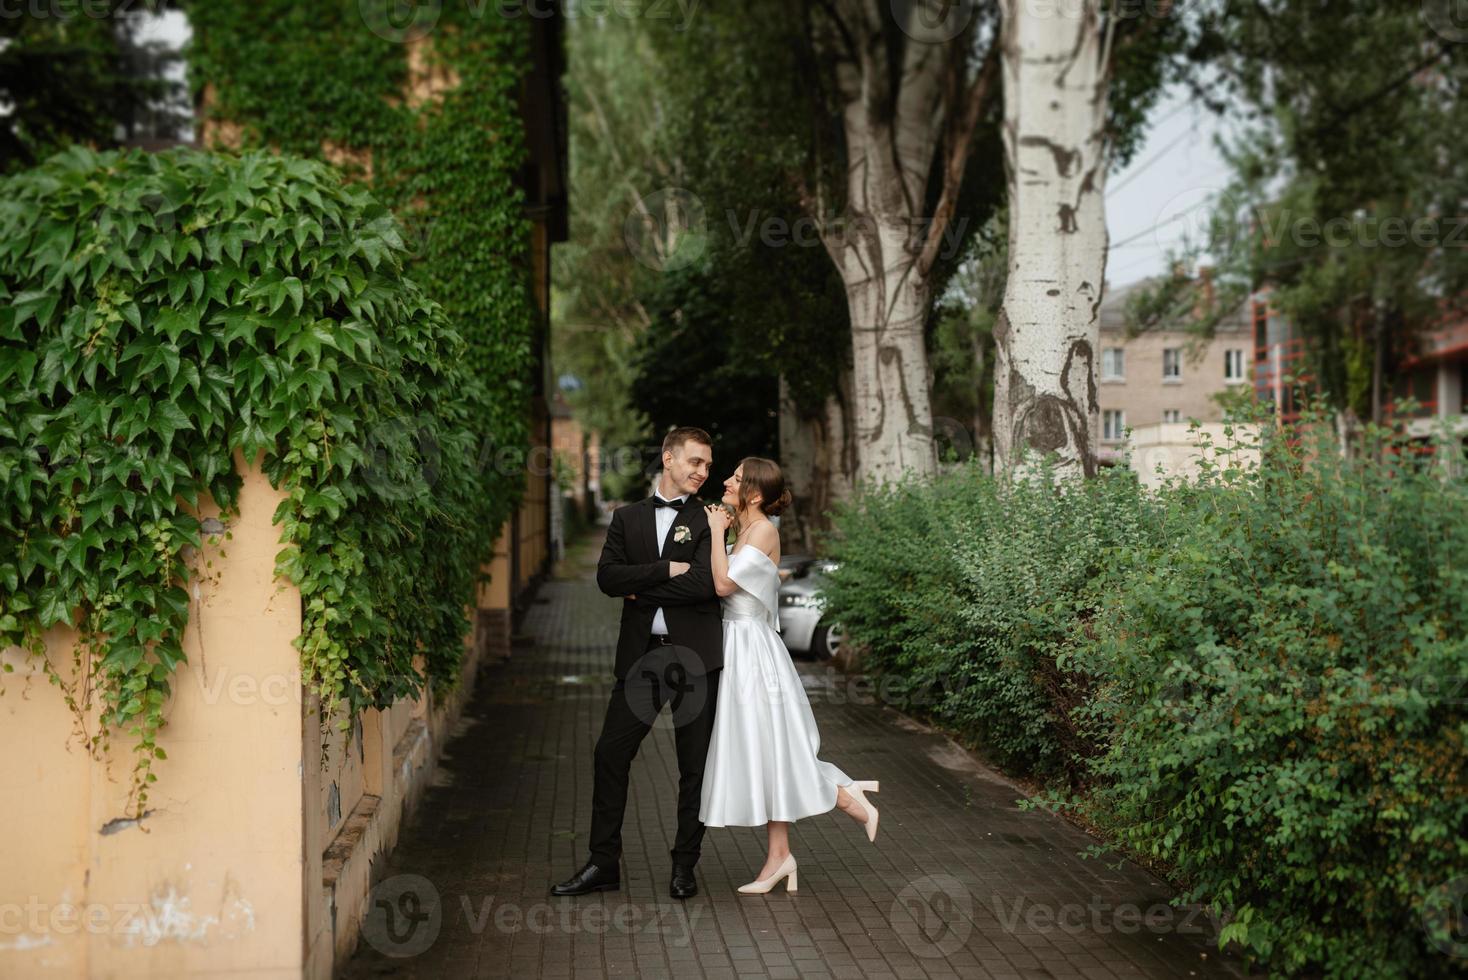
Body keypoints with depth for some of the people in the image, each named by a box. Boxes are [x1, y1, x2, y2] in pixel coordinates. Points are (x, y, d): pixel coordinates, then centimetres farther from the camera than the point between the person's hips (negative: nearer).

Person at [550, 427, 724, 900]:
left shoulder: (709, 520, 2)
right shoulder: (627, 518, 11)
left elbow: (704, 583, -14)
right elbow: (607, 577, -3)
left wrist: (640, 591, -7)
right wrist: (666, 569, -12)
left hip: (694, 656, -2)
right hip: (641, 655, 3)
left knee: (694, 764, 5)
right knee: (610, 754, 2)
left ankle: (684, 866, 17)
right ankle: (603, 862, 13)